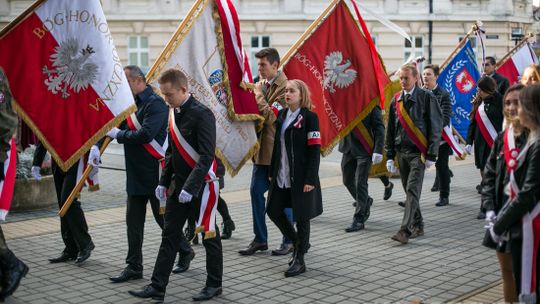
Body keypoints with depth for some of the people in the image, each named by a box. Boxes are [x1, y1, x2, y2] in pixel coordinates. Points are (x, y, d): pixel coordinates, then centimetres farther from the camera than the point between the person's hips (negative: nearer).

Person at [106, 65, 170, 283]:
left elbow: (145, 134, -26)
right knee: (133, 221, 9)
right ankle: (134, 267, 16)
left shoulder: (155, 103, -15)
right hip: (135, 173, 8)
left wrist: (119, 134, -13)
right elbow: (113, 126, 11)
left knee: (163, 217, 5)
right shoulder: (130, 103, 11)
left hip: (154, 173, -8)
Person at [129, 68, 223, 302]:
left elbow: (206, 156, -21)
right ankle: (157, 287, 10)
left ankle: (214, 285, 20)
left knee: (209, 234, 6)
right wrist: (164, 182, 11)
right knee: (169, 235, 6)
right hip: (179, 185, 8)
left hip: (202, 184, -7)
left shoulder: (201, 114, -16)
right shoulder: (174, 113, 8)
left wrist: (190, 187, -24)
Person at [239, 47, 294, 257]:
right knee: (256, 192, 7)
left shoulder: (284, 87, -13)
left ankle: (289, 240, 14)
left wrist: (258, 94, -16)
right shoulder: (262, 84, 13)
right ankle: (260, 239, 17)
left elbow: (271, 116, -20)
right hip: (262, 148, 8)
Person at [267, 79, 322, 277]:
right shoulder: (282, 115, 10)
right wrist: (272, 172, 12)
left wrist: (311, 179, -17)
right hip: (281, 175, 7)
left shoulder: (309, 117, -8)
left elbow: (314, 150, -12)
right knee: (273, 210, 10)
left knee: (301, 217, 1)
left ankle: (299, 260, 13)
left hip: (301, 177, -7)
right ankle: (298, 242, 32)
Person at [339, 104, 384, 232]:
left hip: (364, 150, -5)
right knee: (348, 181, 13)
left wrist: (378, 150, -14)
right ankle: (366, 202, 39)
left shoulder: (371, 104, -8)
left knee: (360, 183, -3)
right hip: (348, 148, 6)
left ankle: (359, 219, 7)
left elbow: (379, 128, -8)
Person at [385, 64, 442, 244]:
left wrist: (431, 155, -9)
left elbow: (435, 127, -5)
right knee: (409, 191, 11)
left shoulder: (427, 98, -4)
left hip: (418, 153, -5)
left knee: (413, 191, -12)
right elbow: (390, 130, 13)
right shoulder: (396, 100, 10)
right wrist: (390, 156, 8)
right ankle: (417, 226, 23)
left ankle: (405, 230, -16)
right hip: (401, 152, 5)